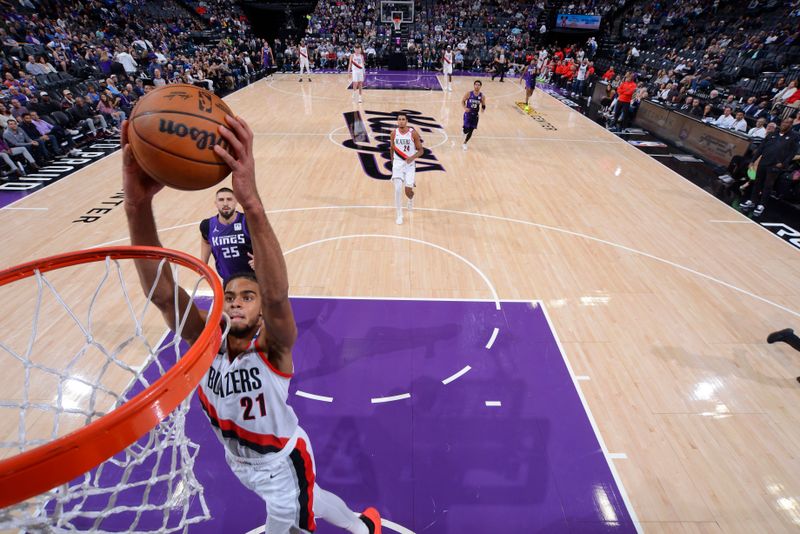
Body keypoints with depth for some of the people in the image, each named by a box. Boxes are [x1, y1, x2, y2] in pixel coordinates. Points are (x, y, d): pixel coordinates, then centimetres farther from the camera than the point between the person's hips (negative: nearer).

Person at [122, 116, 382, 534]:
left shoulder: (273, 350, -32)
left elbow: (277, 294, -54)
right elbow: (160, 290, -37)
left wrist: (252, 203, -69)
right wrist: (138, 205, -54)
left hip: (284, 462, -5)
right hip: (240, 462, 5)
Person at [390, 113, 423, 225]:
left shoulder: (413, 133, -9)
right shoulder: (393, 133, -1)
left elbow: (421, 150, -5)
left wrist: (412, 157, -23)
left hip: (410, 164, -1)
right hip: (397, 163, 1)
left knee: (408, 190, -3)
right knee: (398, 188, -14)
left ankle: (411, 199, 38)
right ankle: (399, 215, 1)